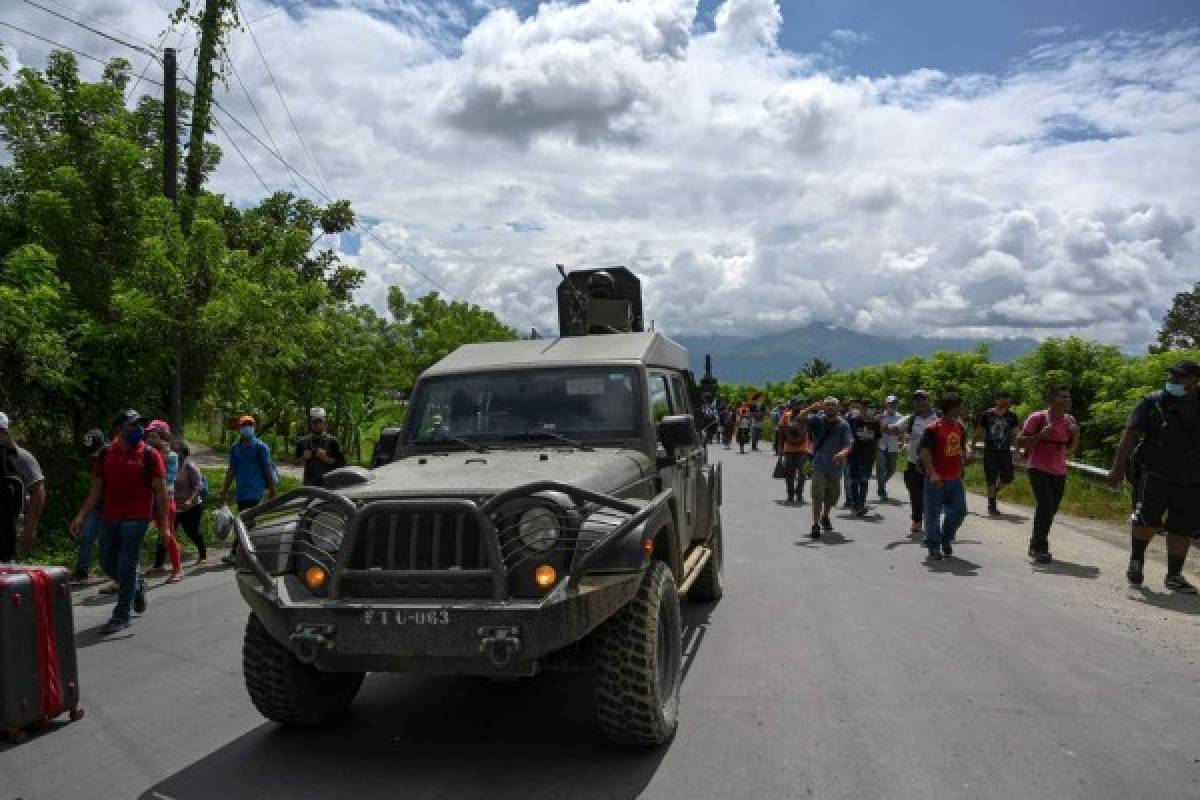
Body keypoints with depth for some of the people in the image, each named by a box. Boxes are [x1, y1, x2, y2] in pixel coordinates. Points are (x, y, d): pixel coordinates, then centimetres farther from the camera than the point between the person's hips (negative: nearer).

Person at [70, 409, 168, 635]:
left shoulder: (149, 455, -5)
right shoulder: (106, 454, 6)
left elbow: (160, 490, -5)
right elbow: (97, 489, 11)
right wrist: (82, 516, 4)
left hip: (136, 519, -5)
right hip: (110, 518, 5)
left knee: (126, 568, -3)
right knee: (108, 564, 13)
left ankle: (121, 616, 8)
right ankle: (138, 583, 41)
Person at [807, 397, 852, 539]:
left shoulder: (843, 425, -3)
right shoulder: (817, 420, -3)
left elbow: (848, 445, -11)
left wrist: (843, 453, -34)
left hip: (836, 466, 2)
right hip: (819, 465, -2)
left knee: (832, 495, 17)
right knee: (818, 496, -12)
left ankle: (825, 517, 43)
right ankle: (816, 525, -9)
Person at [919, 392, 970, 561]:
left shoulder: (960, 427, 9)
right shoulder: (932, 429, -14)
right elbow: (925, 452, -17)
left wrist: (966, 454, 6)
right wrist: (932, 474, -24)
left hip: (955, 478, 7)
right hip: (937, 480, -7)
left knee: (959, 510, 9)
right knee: (933, 513, 2)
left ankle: (946, 539, 29)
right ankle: (933, 546, 13)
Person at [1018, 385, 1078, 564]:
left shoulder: (1069, 420, 7)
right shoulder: (1037, 418, -11)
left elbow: (1071, 448, 15)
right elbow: (1021, 441, -11)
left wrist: (1076, 434, -4)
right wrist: (1041, 435, -24)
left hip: (1059, 471, 6)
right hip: (1039, 469, -6)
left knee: (1052, 509, 10)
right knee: (1045, 505, -18)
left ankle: (1035, 546, 25)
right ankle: (1040, 549, -9)